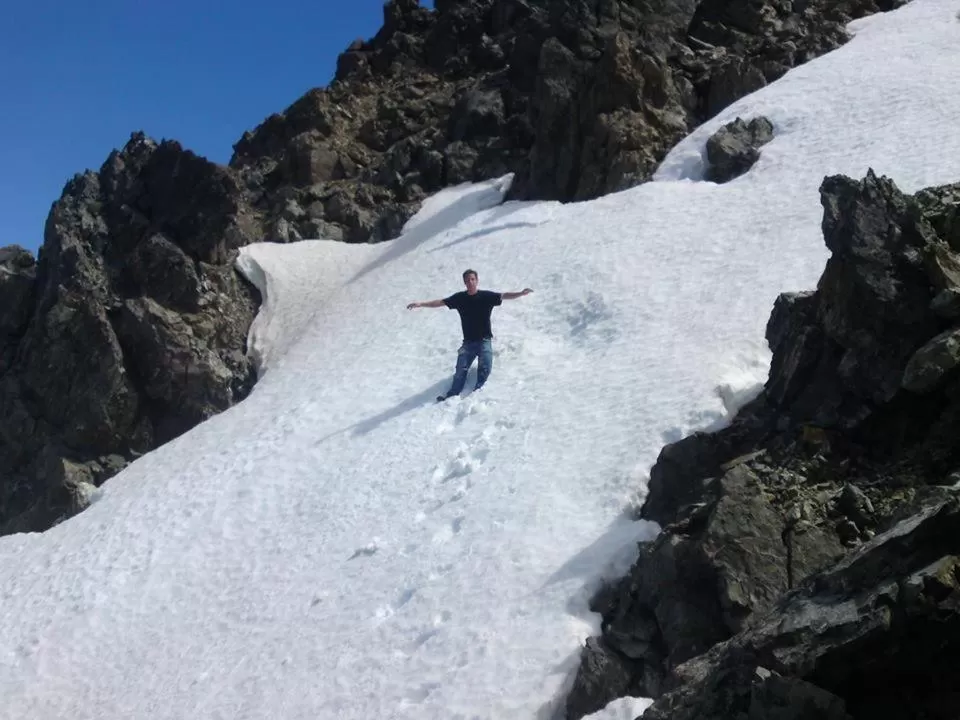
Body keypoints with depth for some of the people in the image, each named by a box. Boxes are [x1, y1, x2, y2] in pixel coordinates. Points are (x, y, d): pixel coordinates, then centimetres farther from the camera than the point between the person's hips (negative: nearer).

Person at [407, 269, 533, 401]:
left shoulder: (486, 296, -4)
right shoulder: (459, 298, 1)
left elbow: (504, 296, -11)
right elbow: (440, 302, 2)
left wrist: (521, 293, -28)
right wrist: (420, 304, -5)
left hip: (484, 340, -1)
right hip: (468, 342, 1)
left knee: (485, 368, -18)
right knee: (461, 369, -9)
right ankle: (452, 395, -4)